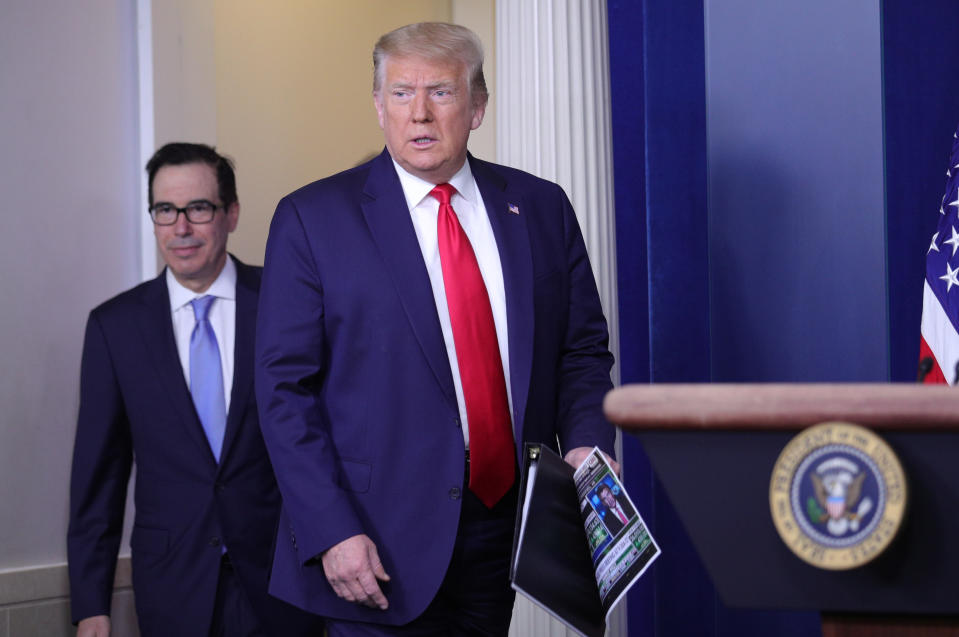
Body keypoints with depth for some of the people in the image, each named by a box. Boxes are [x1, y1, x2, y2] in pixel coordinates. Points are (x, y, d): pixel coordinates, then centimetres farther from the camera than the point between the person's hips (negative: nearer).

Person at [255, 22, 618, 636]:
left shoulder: (541, 208, 8)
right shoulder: (312, 219, -3)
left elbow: (583, 349, 13)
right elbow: (285, 386, -6)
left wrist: (585, 444, -7)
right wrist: (331, 534, -15)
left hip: (506, 521, 4)